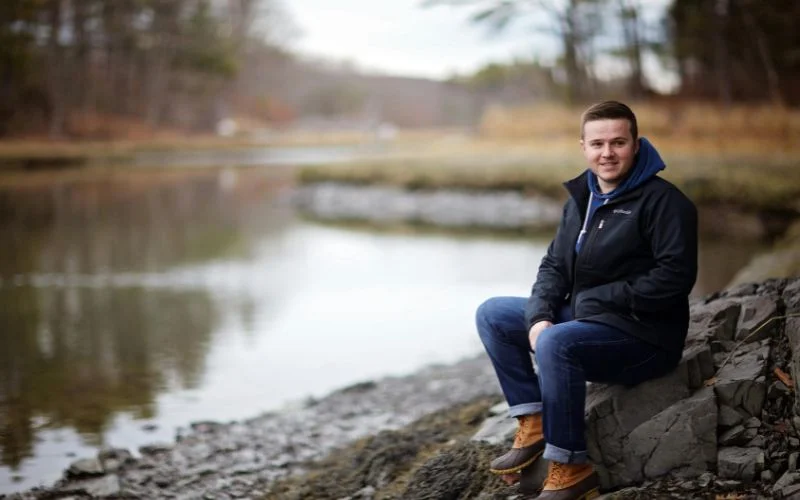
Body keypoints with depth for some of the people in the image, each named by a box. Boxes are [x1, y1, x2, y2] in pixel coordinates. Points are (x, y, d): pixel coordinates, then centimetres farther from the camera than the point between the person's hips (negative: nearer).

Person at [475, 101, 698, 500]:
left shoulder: (662, 201, -14)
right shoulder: (581, 198, 11)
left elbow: (674, 276, -23)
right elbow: (554, 265, 11)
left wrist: (597, 298, -19)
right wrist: (540, 316, -9)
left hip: (644, 336, -9)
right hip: (584, 319, 9)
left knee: (555, 344, -34)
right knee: (492, 314, 5)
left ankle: (570, 468, -23)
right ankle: (533, 422, 1)